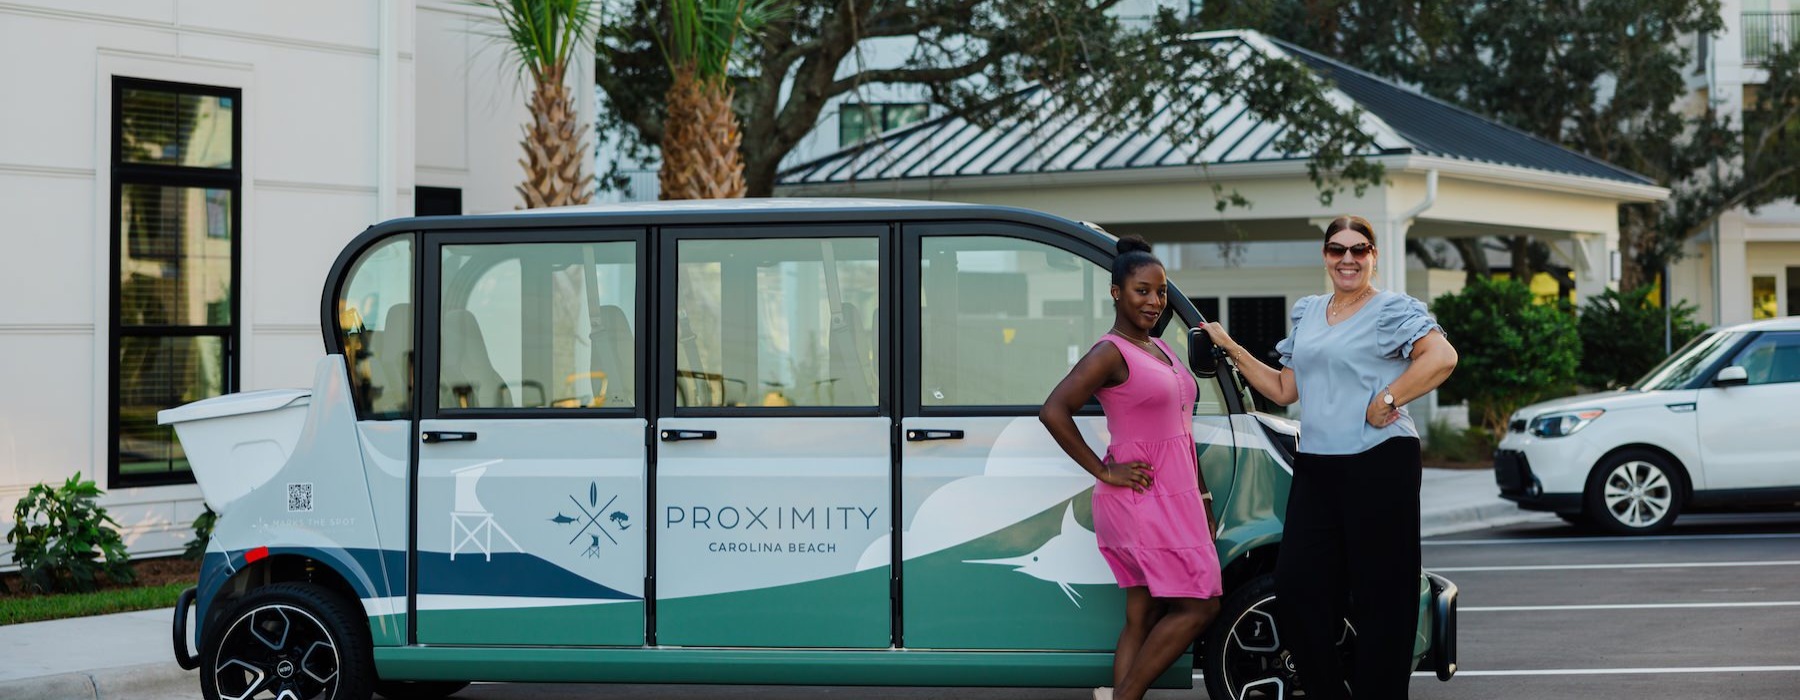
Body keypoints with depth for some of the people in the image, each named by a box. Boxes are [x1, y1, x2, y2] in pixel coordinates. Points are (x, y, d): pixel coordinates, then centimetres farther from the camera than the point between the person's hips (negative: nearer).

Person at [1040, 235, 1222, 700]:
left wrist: (1202, 498, 21)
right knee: (1199, 606, -8)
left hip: (1173, 500, 8)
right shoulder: (1112, 353, -12)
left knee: (1143, 619, 6)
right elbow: (1054, 412, -22)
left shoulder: (1161, 351, 16)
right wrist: (1104, 472, -18)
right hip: (1142, 501, -8)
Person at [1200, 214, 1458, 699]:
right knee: (1296, 586, 2)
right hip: (1315, 467, 7)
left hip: (1379, 464, -7)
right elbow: (1284, 389, 21)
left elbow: (1442, 357, -19)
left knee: (1380, 593, -3)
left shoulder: (1392, 309, -3)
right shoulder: (1307, 313, 18)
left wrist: (1386, 401, -19)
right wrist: (1231, 348, 18)